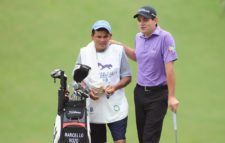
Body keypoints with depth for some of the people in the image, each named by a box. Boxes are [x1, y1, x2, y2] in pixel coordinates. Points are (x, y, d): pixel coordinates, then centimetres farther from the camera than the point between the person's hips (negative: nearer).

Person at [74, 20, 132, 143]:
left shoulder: (118, 51, 1)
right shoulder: (84, 53, 3)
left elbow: (127, 77, 4)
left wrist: (115, 87, -16)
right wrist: (88, 91, -13)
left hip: (116, 106, -1)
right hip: (93, 108, 1)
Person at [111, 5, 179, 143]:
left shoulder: (165, 37, -14)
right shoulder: (139, 37, 8)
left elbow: (169, 68, -16)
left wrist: (171, 96, -17)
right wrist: (121, 46, 17)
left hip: (158, 94, -7)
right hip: (140, 92, 7)